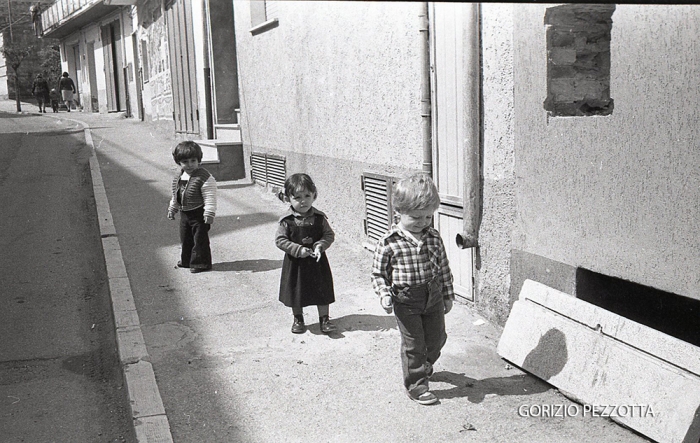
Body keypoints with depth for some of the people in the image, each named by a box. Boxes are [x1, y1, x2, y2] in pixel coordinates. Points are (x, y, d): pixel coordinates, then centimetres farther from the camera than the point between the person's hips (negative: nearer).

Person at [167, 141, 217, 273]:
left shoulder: (204, 177, -18)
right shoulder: (178, 177, 7)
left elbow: (210, 197, -21)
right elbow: (175, 195, 20)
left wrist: (209, 213, -25)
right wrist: (172, 209, 24)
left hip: (199, 214, -8)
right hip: (184, 213, 8)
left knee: (200, 238, -1)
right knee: (185, 238, 17)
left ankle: (200, 263, 9)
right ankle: (186, 260, 32)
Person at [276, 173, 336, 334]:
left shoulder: (319, 218, -7)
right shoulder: (286, 220, -12)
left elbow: (329, 235, -2)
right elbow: (280, 240, -11)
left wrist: (320, 246, -20)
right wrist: (298, 250, -21)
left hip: (317, 260, 1)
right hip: (295, 262, -1)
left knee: (322, 290, 8)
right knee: (296, 291, 13)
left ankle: (324, 319, 23)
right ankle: (298, 319, 32)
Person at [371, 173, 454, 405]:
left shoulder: (433, 237, -2)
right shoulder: (389, 242, -15)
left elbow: (443, 268, 7)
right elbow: (378, 273, -6)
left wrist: (448, 295, 11)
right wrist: (384, 294, -21)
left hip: (433, 296, 5)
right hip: (406, 301, -4)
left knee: (437, 338, 17)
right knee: (413, 345, 4)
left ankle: (424, 365, 47)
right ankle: (416, 385, 22)